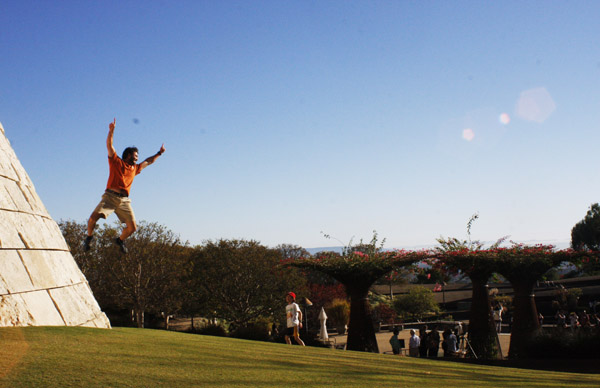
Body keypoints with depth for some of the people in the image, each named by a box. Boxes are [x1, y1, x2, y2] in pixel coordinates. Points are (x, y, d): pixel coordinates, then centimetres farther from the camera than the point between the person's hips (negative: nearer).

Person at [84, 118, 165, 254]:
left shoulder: (135, 168, 22)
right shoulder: (116, 162, 9)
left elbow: (148, 162, 37)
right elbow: (109, 145, 0)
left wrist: (159, 153, 38)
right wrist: (111, 130, -10)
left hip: (124, 200, 5)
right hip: (110, 196, -4)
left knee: (132, 227, -4)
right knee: (94, 217, -21)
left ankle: (120, 240, 27)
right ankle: (89, 236, 8)